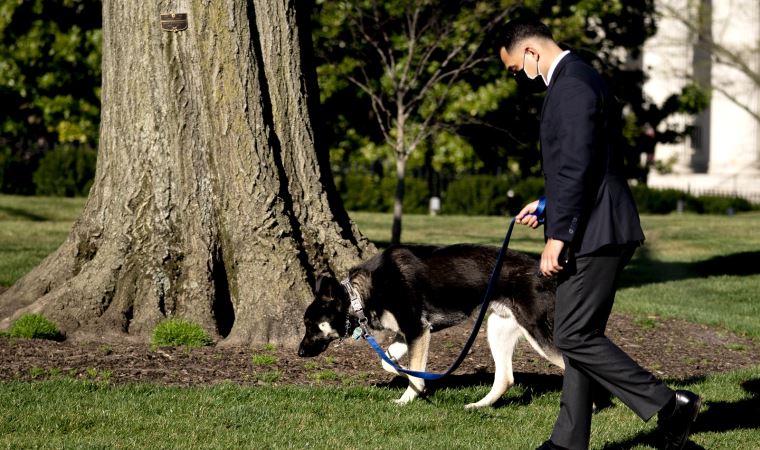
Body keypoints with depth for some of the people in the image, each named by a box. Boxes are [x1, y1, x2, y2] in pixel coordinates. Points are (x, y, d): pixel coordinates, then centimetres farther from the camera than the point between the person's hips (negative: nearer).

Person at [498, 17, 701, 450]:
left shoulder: (572, 86, -16)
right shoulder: (578, 78, 17)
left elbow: (576, 167, -22)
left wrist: (556, 236, -21)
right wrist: (547, 205, 21)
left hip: (594, 234, -11)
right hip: (595, 233, 11)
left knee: (576, 336, -9)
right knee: (579, 336, 12)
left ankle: (669, 405, -5)